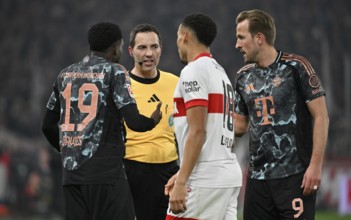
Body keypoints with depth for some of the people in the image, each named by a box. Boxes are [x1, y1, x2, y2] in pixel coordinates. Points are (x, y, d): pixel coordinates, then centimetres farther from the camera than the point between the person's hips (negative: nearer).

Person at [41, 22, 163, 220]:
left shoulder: (66, 74, 14)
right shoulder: (114, 72, -4)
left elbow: (48, 125, 16)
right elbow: (134, 121, -11)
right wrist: (153, 121, 10)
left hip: (72, 172, 6)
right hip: (106, 172, -6)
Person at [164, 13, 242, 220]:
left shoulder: (193, 70, -9)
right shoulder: (220, 72, 19)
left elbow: (197, 132, -17)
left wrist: (181, 182, -19)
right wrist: (182, 175, 25)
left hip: (206, 179, -9)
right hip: (230, 174, 9)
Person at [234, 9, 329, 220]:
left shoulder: (295, 66, -5)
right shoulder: (245, 76, 13)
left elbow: (321, 117, -7)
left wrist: (316, 165, -13)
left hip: (294, 176, -6)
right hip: (258, 177, 6)